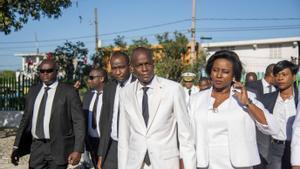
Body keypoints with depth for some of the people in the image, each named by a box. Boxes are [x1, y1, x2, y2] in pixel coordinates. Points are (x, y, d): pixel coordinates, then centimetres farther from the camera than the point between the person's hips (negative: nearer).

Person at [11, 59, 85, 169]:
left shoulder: (69, 91, -6)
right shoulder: (33, 91, 10)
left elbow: (79, 122, -9)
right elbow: (26, 119, 12)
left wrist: (78, 150, -16)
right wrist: (17, 147, 6)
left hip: (58, 148, -4)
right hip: (37, 147, 4)